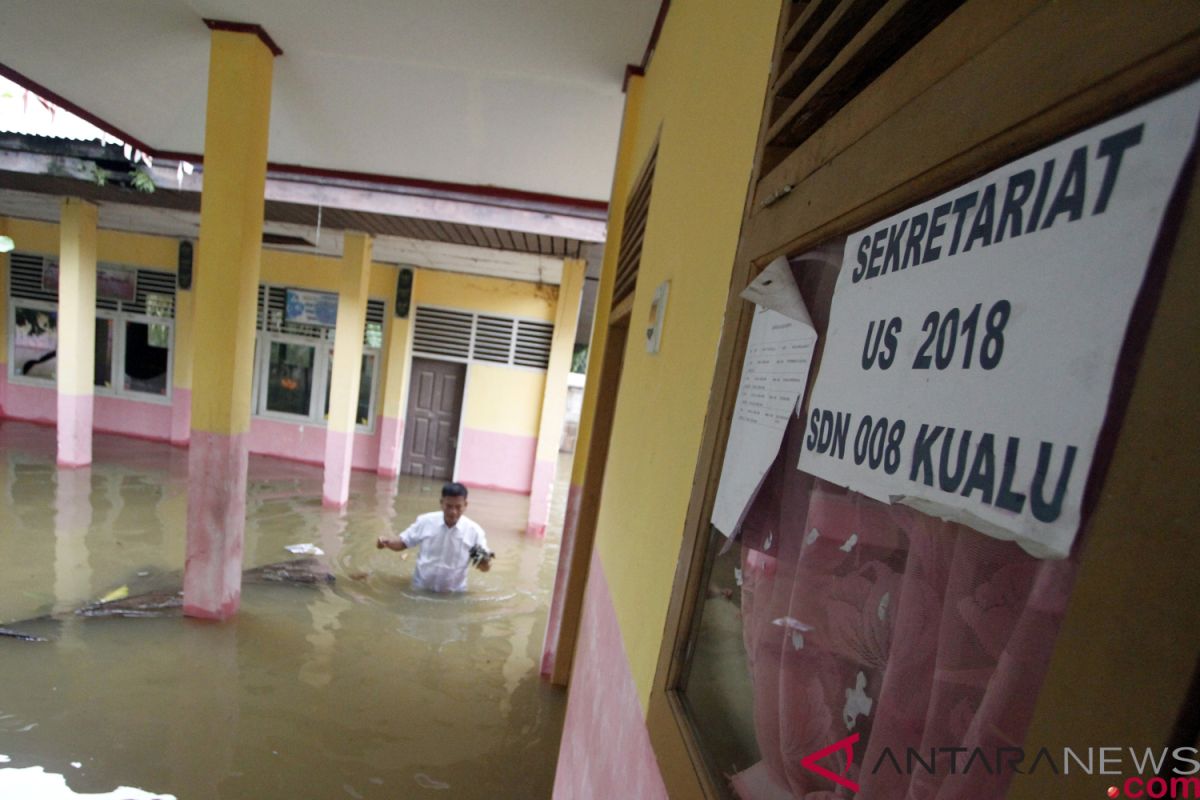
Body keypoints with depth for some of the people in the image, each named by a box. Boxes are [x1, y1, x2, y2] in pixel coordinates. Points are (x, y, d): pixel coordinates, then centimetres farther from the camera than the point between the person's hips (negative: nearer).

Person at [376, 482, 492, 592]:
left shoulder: (474, 531, -15)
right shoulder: (425, 521, -11)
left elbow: (484, 567, -9)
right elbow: (403, 542, 1)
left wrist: (485, 562, -33)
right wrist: (387, 541, -19)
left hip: (453, 595, -1)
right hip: (420, 589, 1)